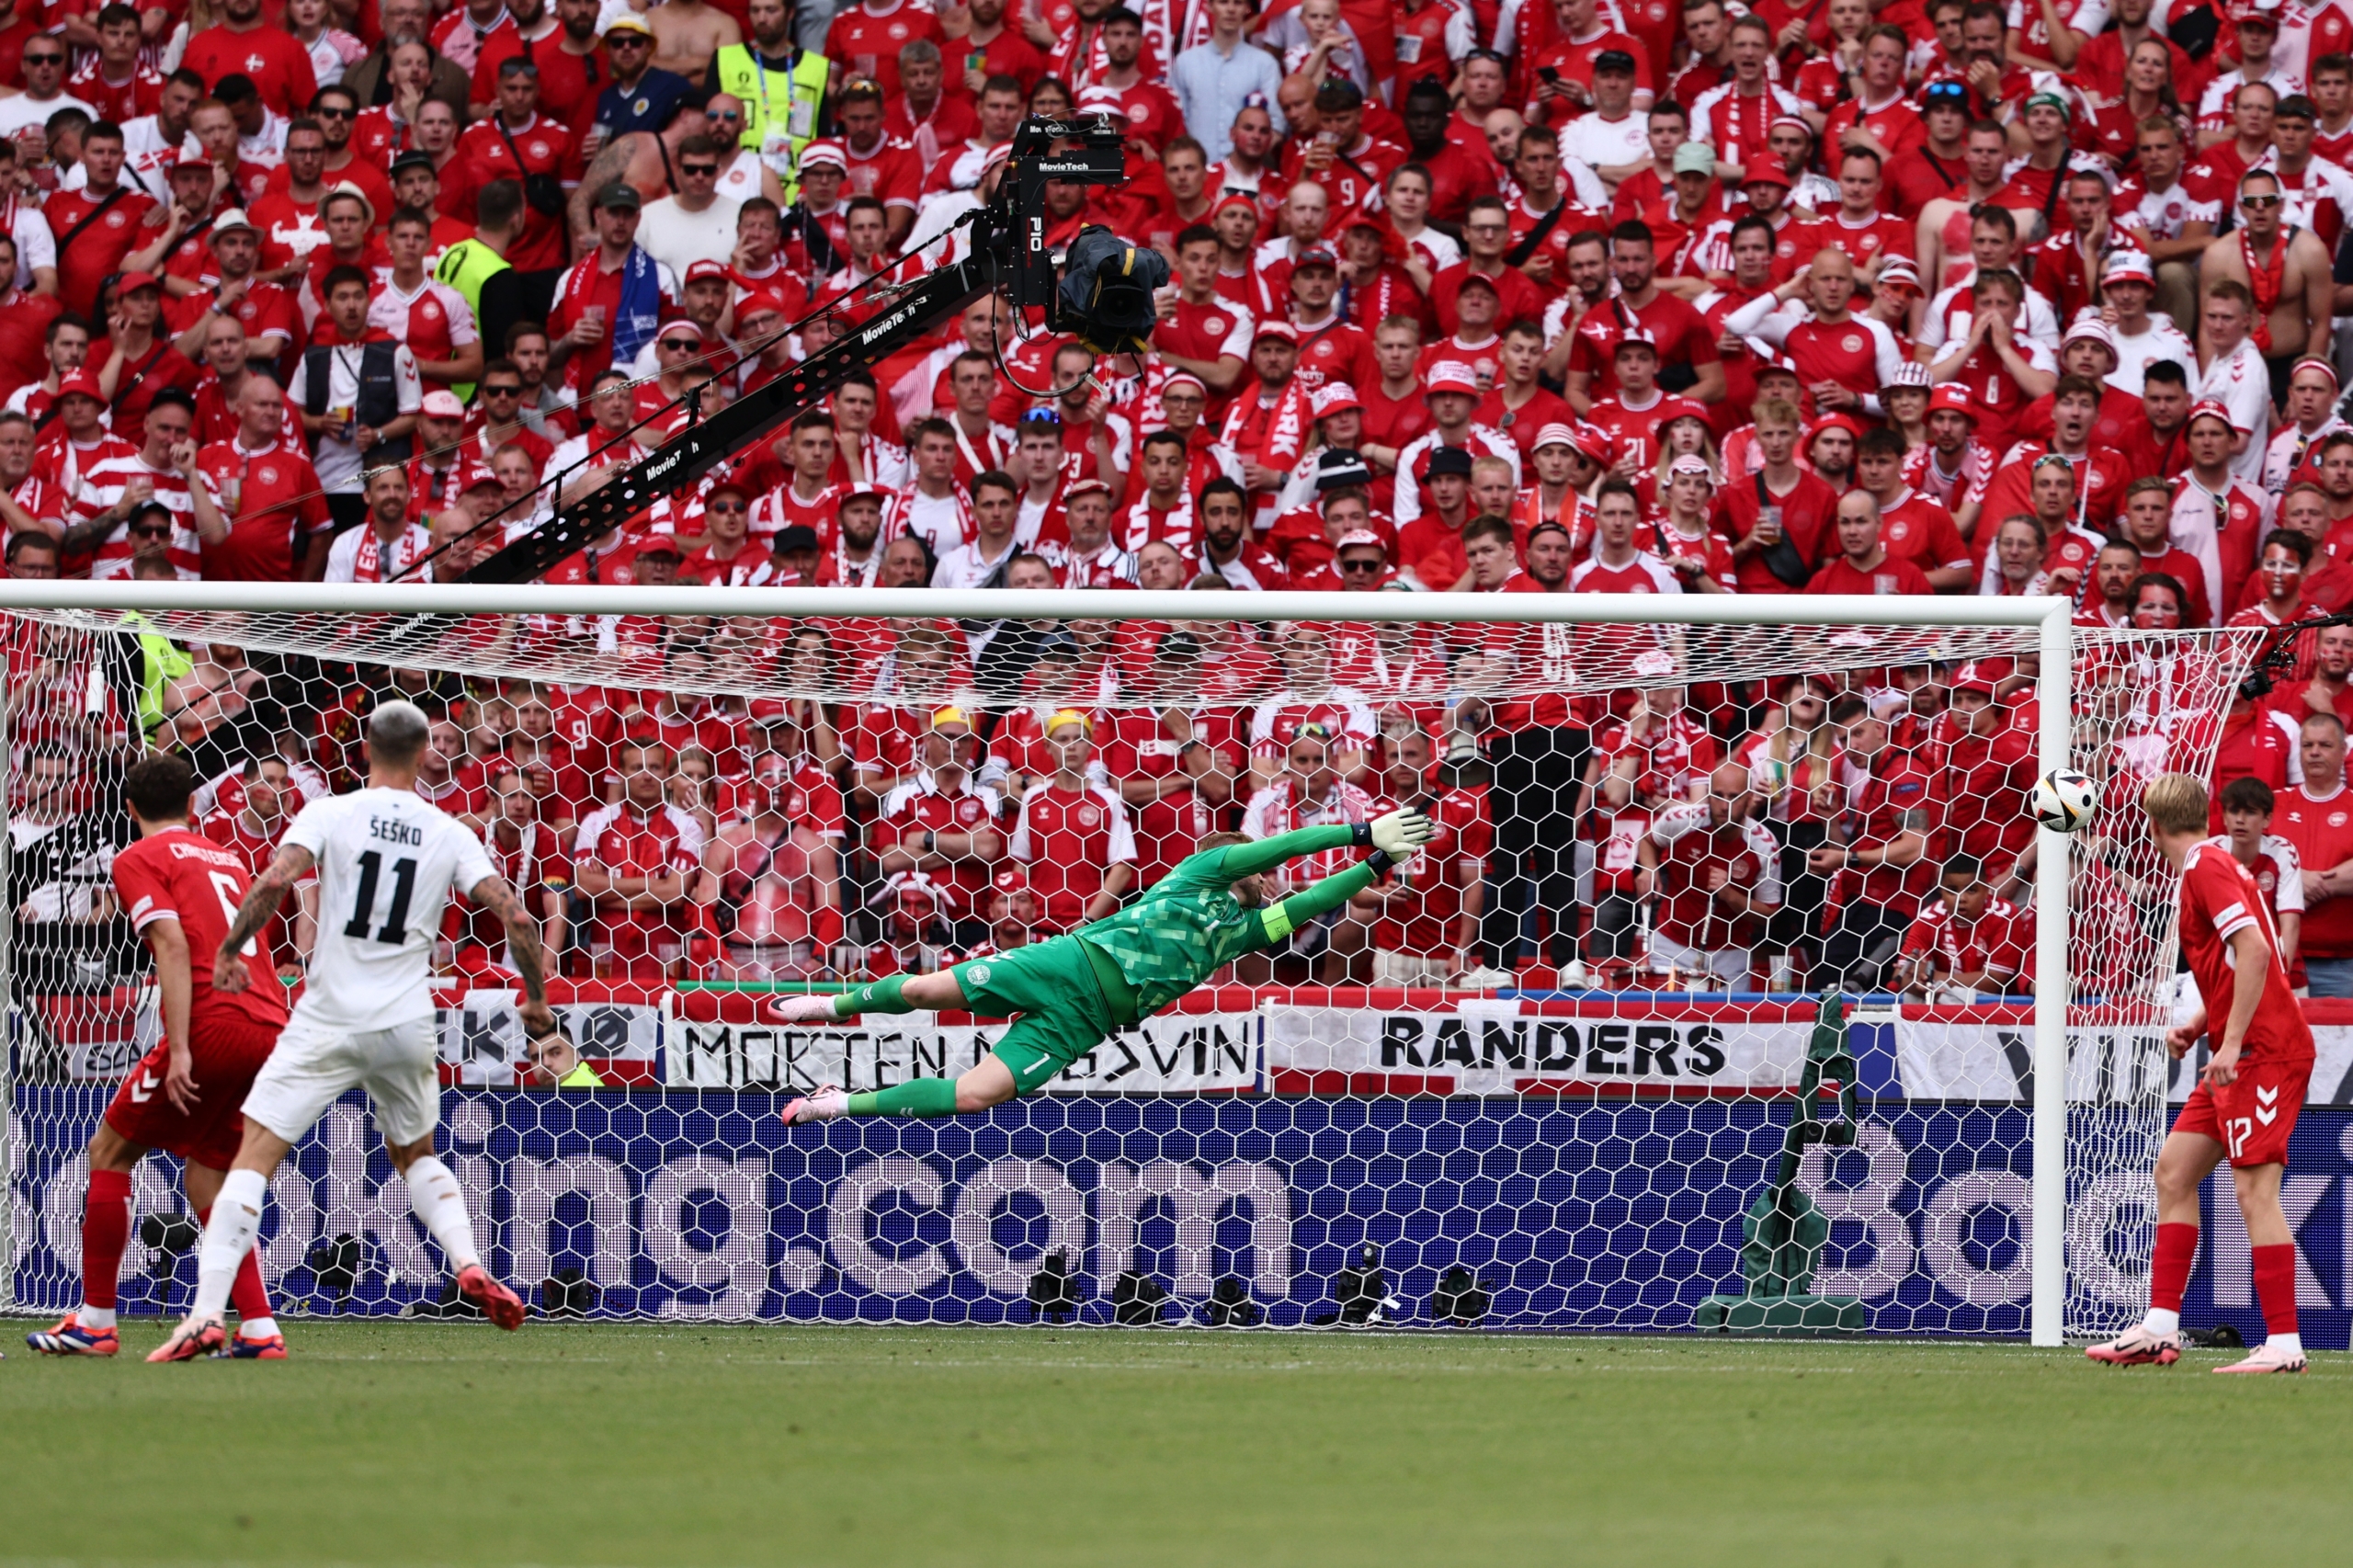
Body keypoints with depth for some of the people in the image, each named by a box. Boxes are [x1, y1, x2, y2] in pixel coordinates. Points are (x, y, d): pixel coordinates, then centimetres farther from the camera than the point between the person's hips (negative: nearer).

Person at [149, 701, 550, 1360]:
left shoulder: (331, 813, -3)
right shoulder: (450, 836, 4)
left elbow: (272, 884, -17)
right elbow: (516, 916, -2)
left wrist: (228, 950, -2)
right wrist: (535, 999, 12)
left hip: (330, 1023, -3)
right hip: (409, 1028, 3)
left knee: (254, 1158, -4)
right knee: (416, 1155, 27)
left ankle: (206, 1315, -16)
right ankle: (471, 1266, 5)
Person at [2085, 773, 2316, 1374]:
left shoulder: (2207, 866, -11)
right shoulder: (2207, 865, 18)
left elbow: (2254, 950, -22)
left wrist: (2232, 1042, -23)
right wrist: (2201, 1023, 14)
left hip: (2264, 1051, -10)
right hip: (2242, 1050, 10)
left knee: (2255, 1189, -12)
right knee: (2174, 1170, 11)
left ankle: (2284, 1343, -12)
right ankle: (2160, 1329, 11)